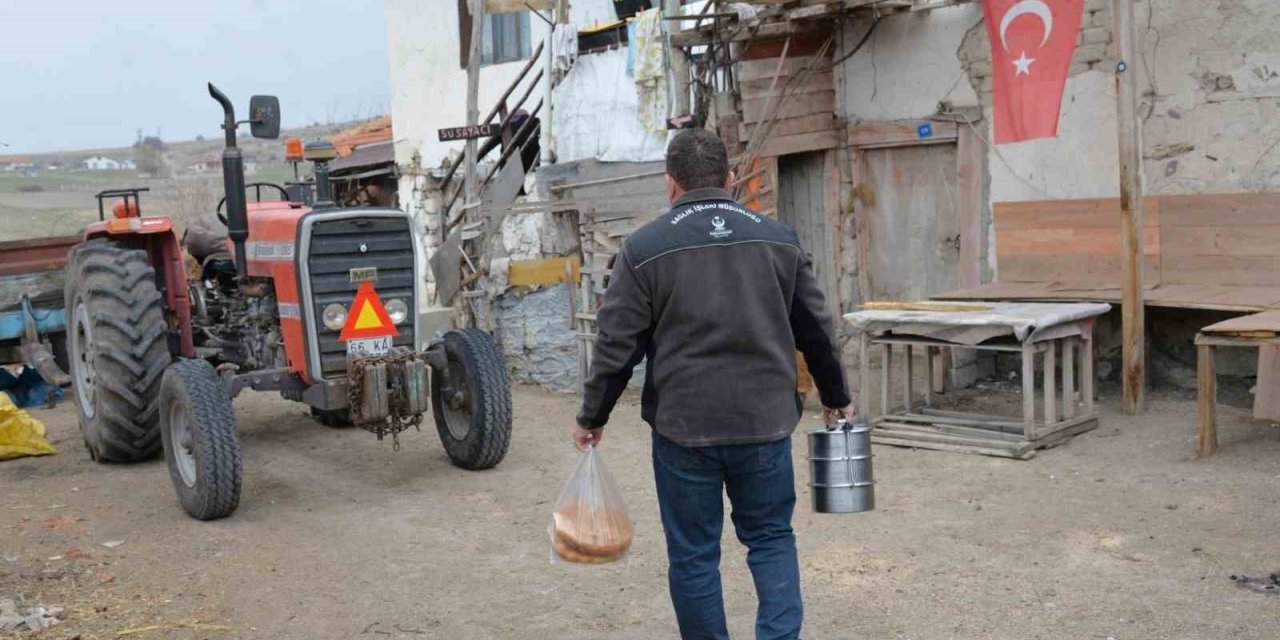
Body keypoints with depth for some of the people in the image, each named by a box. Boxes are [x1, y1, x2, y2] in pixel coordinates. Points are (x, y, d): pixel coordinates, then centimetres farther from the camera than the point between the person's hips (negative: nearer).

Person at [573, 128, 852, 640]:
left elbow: (616, 346, -4)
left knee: (693, 553, 10)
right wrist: (835, 398, 25)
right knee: (770, 536, 18)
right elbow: (816, 331, 11)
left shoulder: (643, 248, -4)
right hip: (765, 423, 2)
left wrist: (591, 418, 9)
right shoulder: (778, 238, 5)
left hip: (683, 425, -2)